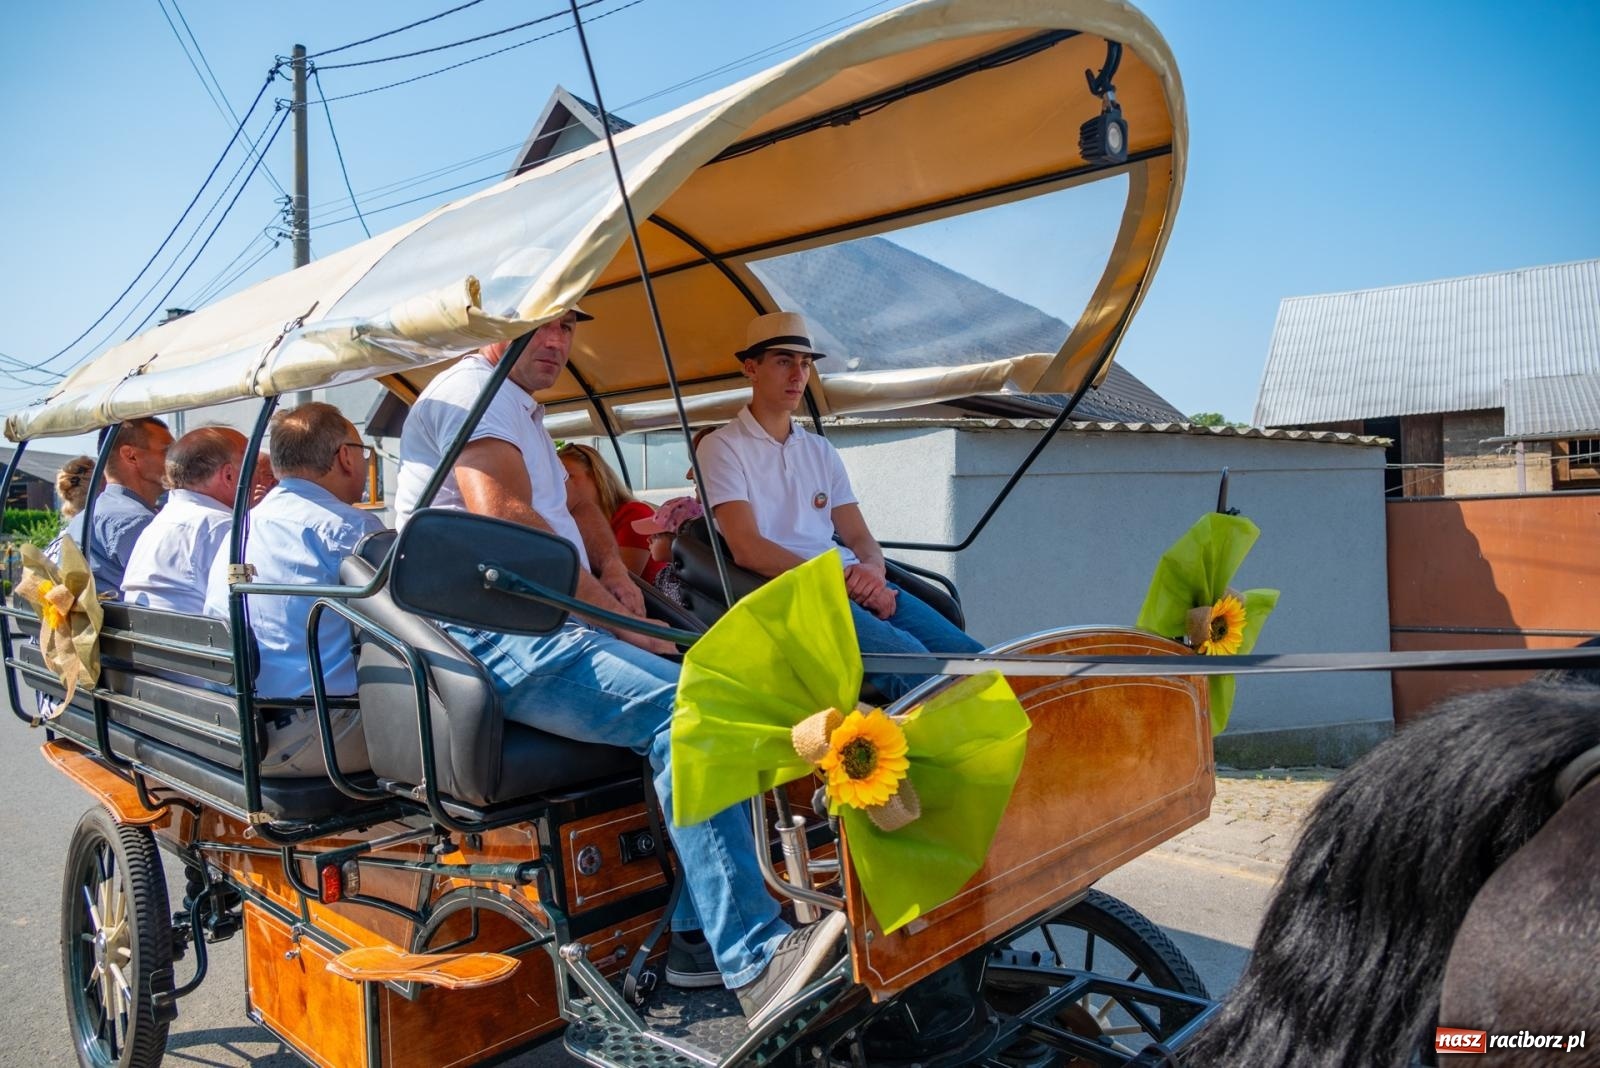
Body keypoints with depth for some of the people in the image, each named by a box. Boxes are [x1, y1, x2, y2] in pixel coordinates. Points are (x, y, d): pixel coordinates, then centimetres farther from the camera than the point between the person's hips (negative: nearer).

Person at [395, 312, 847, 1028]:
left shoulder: (522, 412, 28)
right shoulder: (473, 392, -5)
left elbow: (575, 507, 32)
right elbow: (508, 524, -19)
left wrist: (613, 568, 9)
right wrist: (615, 615, -15)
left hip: (548, 627, 11)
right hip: (496, 638, -10)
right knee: (683, 710, -29)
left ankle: (700, 935, 0)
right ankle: (757, 963, -31)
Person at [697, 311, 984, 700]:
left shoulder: (821, 450, 25)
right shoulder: (722, 447, 6)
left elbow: (859, 537, 18)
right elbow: (747, 549, -7)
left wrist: (871, 569, -7)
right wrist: (835, 579, -13)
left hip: (856, 583, 6)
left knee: (973, 660, -18)